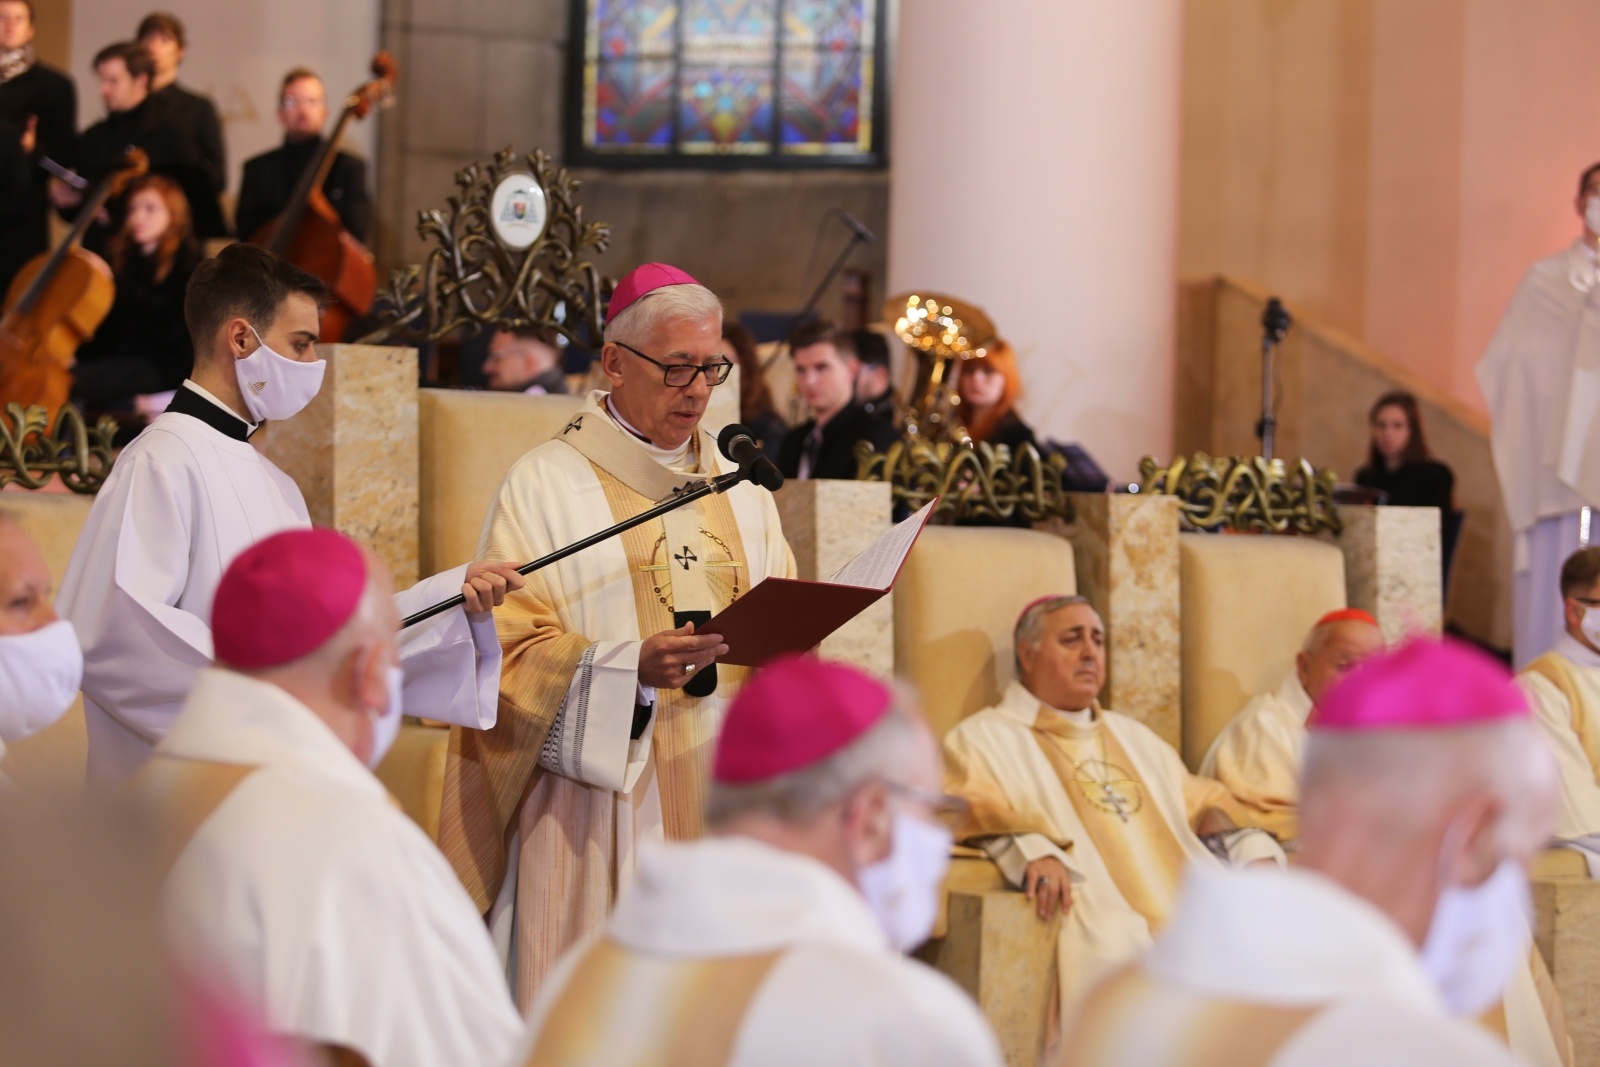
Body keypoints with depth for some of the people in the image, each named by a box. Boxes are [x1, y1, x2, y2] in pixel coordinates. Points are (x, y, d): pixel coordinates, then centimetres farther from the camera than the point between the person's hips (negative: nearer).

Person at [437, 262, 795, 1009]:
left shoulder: (739, 493, 17)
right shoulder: (544, 487, 0)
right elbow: (509, 655, -7)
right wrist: (627, 669, -22)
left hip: (724, 804, 5)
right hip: (599, 803, -4)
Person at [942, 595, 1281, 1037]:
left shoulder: (1132, 736, 33)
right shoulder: (985, 737, 13)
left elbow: (1200, 801, 31)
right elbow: (971, 812, -4)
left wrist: (1250, 851, 9)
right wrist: (1030, 852, -24)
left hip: (1190, 906, 6)